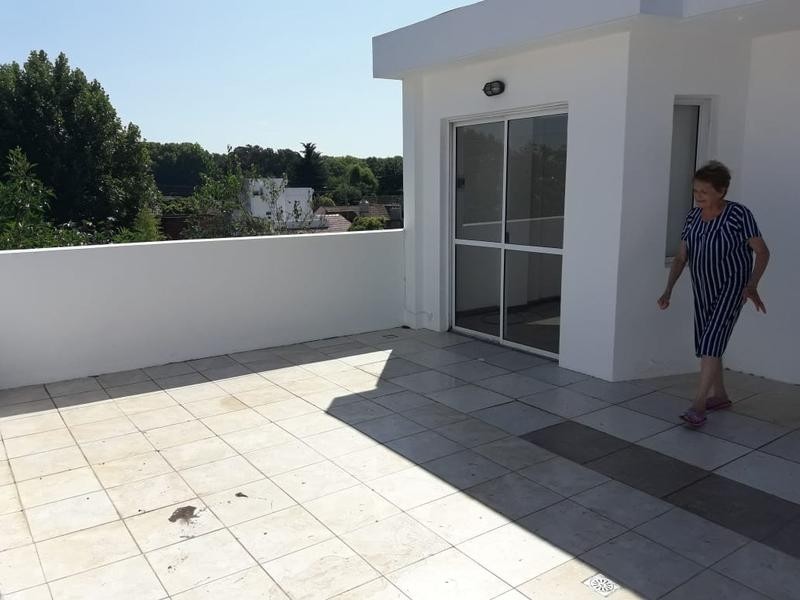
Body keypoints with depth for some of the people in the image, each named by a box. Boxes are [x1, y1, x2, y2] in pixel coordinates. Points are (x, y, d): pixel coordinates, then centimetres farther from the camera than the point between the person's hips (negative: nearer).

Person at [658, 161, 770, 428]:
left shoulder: (739, 214, -13)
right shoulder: (693, 216, 3)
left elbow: (762, 252, -9)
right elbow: (681, 256, 5)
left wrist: (752, 286, -23)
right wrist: (668, 289, -5)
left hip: (731, 286, -6)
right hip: (702, 288, 6)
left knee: (711, 342, -16)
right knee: (706, 343, 12)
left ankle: (698, 406, -17)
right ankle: (719, 395, 31)